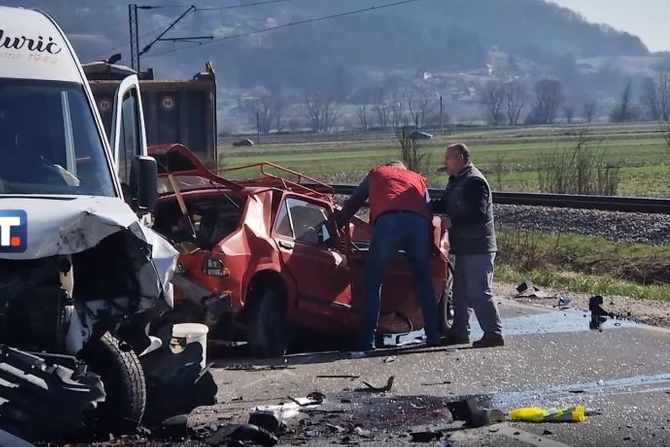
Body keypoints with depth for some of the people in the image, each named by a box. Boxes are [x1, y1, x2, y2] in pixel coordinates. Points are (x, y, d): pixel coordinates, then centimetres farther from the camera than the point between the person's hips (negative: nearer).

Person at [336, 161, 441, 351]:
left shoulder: (376, 174, 34)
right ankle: (433, 335, 14)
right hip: (419, 223, 2)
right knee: (423, 280, 17)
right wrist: (429, 247, 31)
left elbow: (352, 204, 34)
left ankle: (367, 339, -3)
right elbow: (429, 210, 28)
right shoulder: (418, 179, 36)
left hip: (388, 222, -2)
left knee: (372, 280, 3)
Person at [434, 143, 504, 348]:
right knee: (460, 291, 16)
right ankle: (459, 331, 24)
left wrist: (452, 222, -23)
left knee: (478, 292, -10)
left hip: (478, 248, -11)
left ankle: (494, 333, -8)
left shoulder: (474, 181, -16)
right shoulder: (456, 181, 17)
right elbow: (444, 205, 21)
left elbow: (477, 214, -24)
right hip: (464, 247, 11)